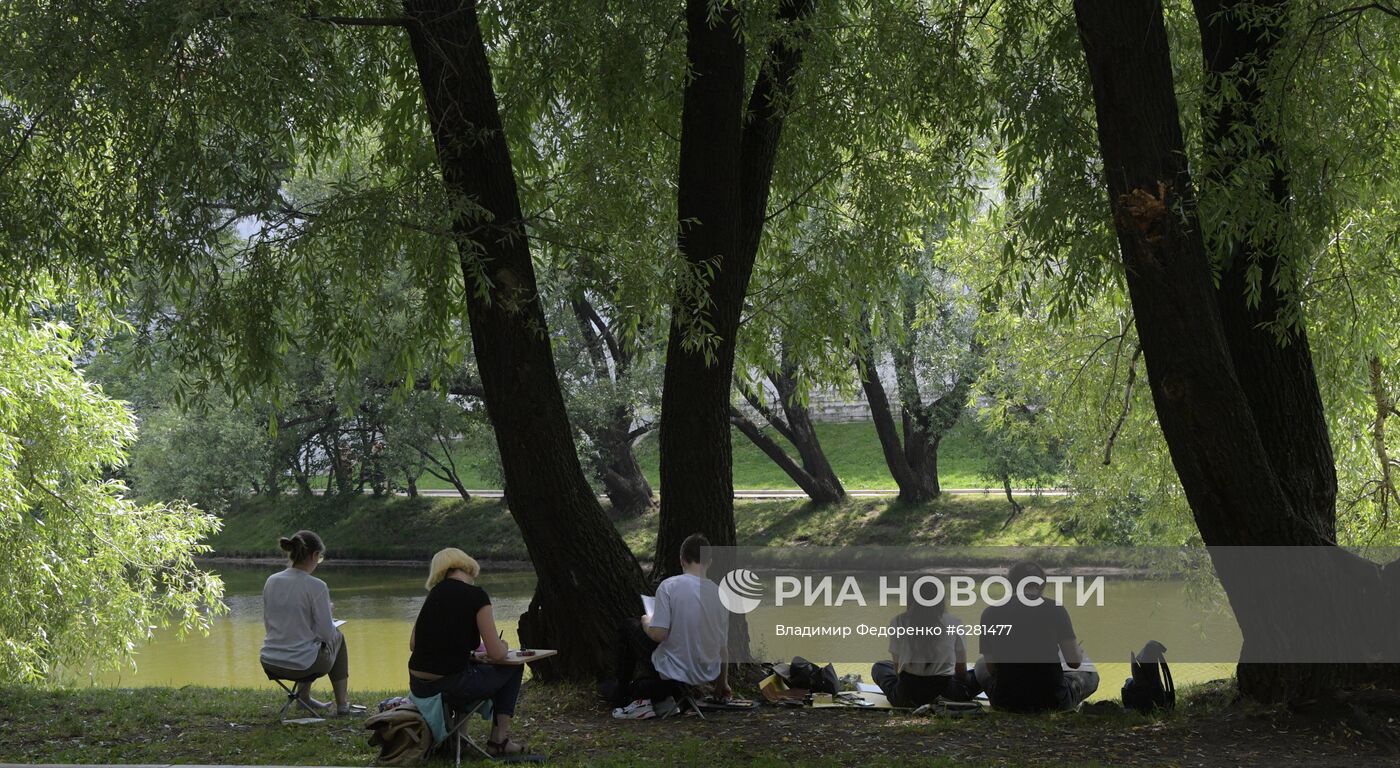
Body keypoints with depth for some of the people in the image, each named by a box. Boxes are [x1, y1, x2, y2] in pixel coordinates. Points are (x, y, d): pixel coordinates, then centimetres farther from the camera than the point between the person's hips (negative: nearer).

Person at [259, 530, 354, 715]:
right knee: (338, 638, 27)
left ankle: (303, 695, 34)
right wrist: (333, 632, 10)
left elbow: (268, 625, 10)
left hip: (270, 664, 6)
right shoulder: (316, 586, -17)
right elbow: (327, 632, -13)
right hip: (302, 665, -6)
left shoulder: (271, 581, 0)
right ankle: (342, 704, 29)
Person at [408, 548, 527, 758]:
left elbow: (413, 644, 16)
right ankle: (499, 739, 14)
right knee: (513, 667, 18)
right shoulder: (477, 596, -7)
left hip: (418, 686, 6)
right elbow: (496, 654, -9)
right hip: (448, 687, -6)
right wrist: (504, 646, 16)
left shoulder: (436, 593, 12)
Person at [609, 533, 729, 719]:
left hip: (673, 673, -4)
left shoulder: (669, 586, -15)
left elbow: (658, 634, -21)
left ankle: (622, 695, 24)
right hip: (707, 674, 4)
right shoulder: (719, 593, 1)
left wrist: (647, 622, 3)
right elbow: (723, 646, 8)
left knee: (628, 627, 20)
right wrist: (722, 682, 24)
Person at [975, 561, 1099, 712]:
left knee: (981, 666, 32)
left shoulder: (990, 613, -2)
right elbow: (1074, 663, -2)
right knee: (1091, 676, 31)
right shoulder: (1055, 609, -7)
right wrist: (1079, 654, 24)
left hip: (1006, 701, -1)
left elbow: (991, 668, 7)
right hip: (1052, 700, 1)